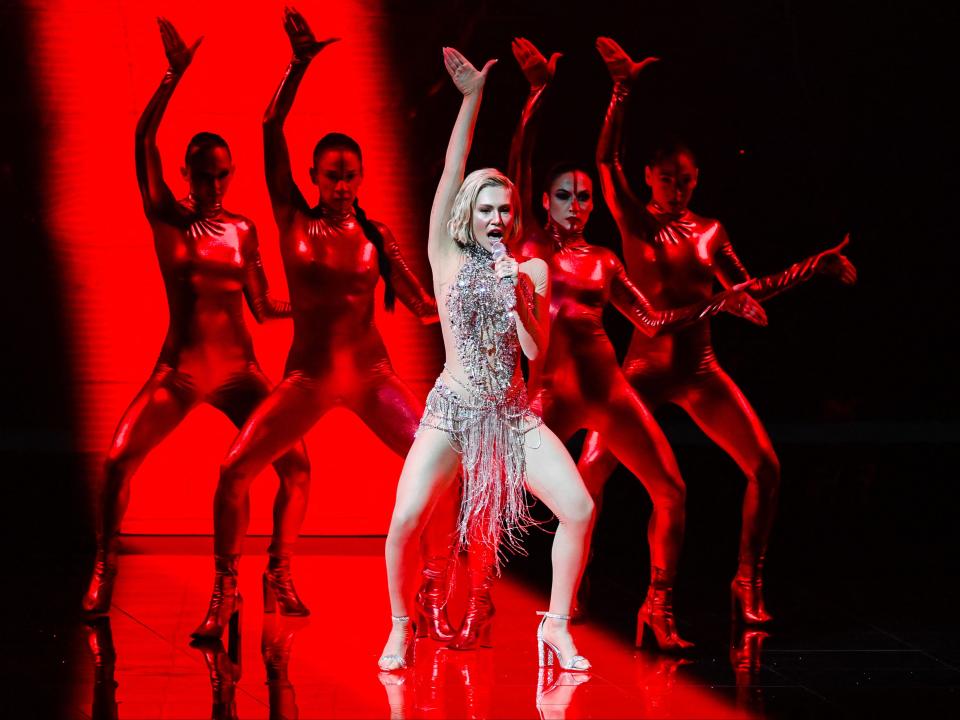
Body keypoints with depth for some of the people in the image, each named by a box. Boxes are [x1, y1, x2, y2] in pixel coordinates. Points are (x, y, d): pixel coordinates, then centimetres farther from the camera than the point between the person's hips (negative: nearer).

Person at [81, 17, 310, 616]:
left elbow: (264, 307, 11)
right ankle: (104, 572, 0)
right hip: (179, 369, -2)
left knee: (296, 465, -12)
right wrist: (175, 76, -20)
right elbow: (145, 140, -11)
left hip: (238, 370, 2)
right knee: (119, 461, -16)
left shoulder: (243, 231, 6)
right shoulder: (166, 219, 1)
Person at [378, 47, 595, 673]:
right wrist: (472, 99, -8)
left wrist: (515, 294, -11)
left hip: (514, 414, 2)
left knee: (580, 508, -15)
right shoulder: (448, 257, 3)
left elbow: (535, 350, 2)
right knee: (406, 520, -19)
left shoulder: (531, 269, 8)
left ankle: (556, 625, 1)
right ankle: (401, 629, 3)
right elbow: (452, 174, -4)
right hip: (452, 409, -2)